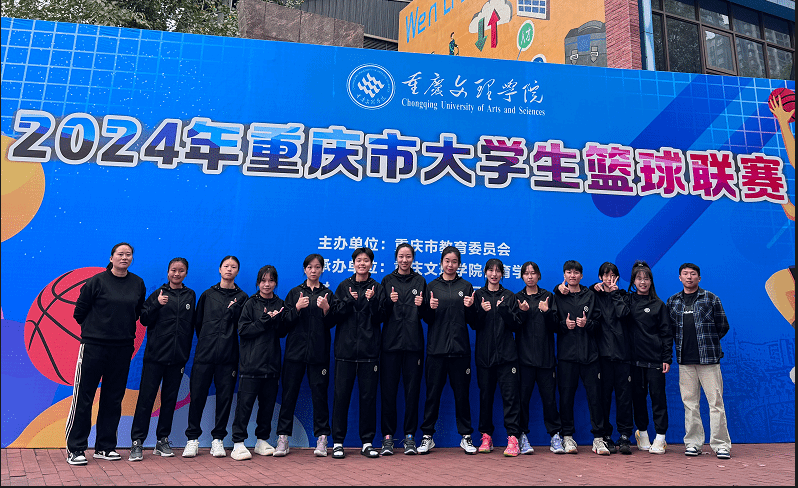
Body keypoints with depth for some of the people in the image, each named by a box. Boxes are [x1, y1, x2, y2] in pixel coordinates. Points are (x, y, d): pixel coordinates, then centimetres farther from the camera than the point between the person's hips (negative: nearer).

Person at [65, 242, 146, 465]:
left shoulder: (138, 283, 5)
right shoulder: (97, 281, -6)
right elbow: (79, 311, 1)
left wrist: (125, 328, 10)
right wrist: (95, 328, 6)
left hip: (123, 347, 4)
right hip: (94, 345, -3)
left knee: (113, 399, 9)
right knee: (83, 397, 0)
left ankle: (105, 447, 20)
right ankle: (75, 449, 12)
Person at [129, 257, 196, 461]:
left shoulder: (190, 296, 10)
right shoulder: (158, 293, 2)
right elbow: (144, 320, -2)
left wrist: (186, 353, 12)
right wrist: (157, 304, -18)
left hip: (177, 357, 3)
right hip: (155, 354, -3)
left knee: (170, 398, 9)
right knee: (146, 397, -3)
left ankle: (162, 441, 19)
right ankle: (137, 443, 5)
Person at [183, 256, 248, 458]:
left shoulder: (241, 297, 8)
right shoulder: (207, 295, 12)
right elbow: (197, 322, 16)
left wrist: (235, 310, -13)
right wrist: (207, 341, 12)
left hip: (228, 356, -1)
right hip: (205, 353, 1)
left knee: (225, 396, 1)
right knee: (197, 395, 0)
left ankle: (218, 438, 13)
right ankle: (192, 438, 13)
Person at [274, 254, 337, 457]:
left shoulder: (328, 294, 9)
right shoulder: (294, 293, 10)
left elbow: (331, 323, 2)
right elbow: (285, 321, 2)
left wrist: (326, 309, -16)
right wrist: (297, 307, -15)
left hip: (319, 352, -1)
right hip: (295, 350, 1)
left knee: (319, 393, -1)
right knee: (289, 393, 1)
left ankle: (321, 440, 7)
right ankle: (283, 439, 9)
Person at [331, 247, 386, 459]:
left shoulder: (377, 288, 8)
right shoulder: (344, 287, 9)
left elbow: (380, 318, 0)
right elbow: (335, 316, 2)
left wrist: (372, 301, -14)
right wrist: (349, 301, -12)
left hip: (369, 351, 0)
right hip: (345, 349, 0)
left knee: (369, 396, 3)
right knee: (341, 395, 1)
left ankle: (367, 442, 14)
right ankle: (338, 442, 11)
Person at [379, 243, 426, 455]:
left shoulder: (420, 281, 9)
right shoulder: (387, 281, 8)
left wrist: (421, 306, -11)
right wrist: (389, 302, -13)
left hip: (413, 342, 0)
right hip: (391, 342, 0)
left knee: (412, 390, 2)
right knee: (388, 390, 1)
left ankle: (409, 435, 13)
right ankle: (388, 436, 11)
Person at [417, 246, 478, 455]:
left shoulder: (466, 287, 8)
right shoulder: (432, 286, 7)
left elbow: (472, 320, 8)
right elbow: (427, 319, 6)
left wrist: (470, 307, -12)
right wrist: (430, 308, -14)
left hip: (460, 348, 0)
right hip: (436, 347, 0)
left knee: (462, 393, 5)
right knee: (433, 392, 3)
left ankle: (466, 437, 17)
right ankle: (427, 436, 14)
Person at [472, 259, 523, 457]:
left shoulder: (509, 297, 9)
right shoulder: (478, 295, 9)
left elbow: (516, 325, 2)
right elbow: (473, 325, 2)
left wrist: (504, 309, -14)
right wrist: (482, 311, -16)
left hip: (506, 353, 0)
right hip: (484, 353, 1)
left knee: (510, 394, -6)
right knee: (485, 394, 4)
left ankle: (513, 437, -4)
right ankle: (486, 436, 15)